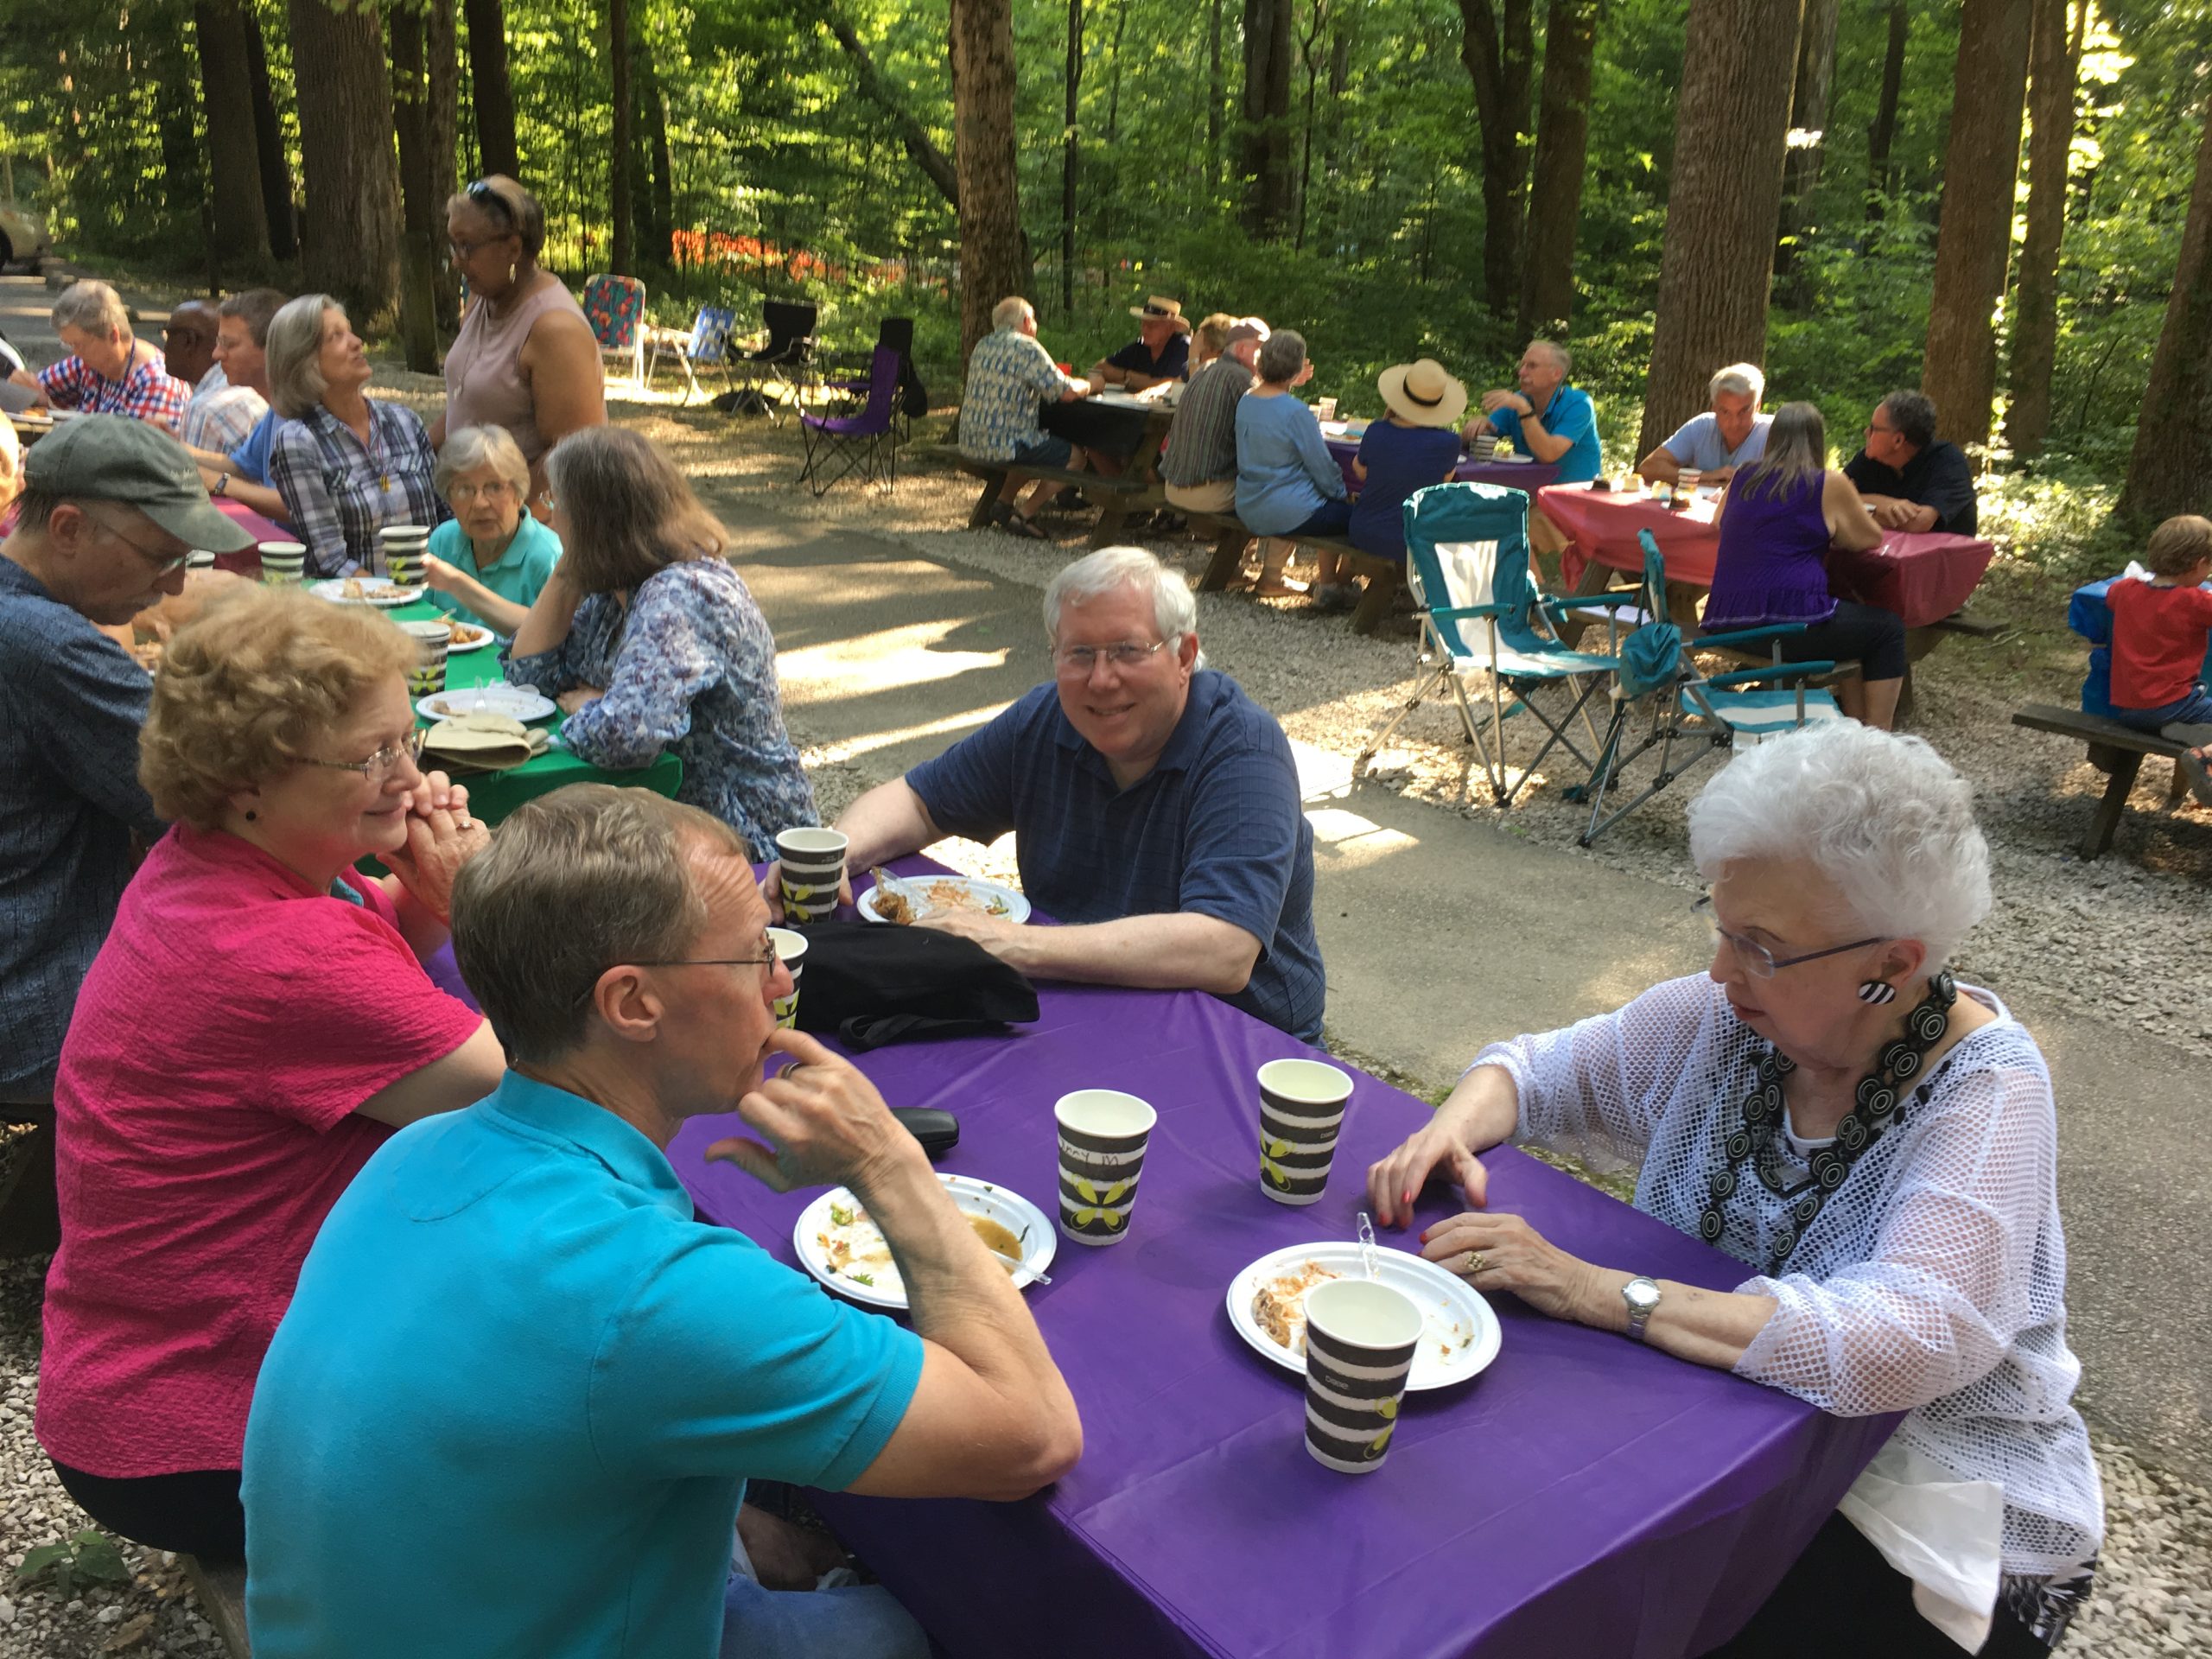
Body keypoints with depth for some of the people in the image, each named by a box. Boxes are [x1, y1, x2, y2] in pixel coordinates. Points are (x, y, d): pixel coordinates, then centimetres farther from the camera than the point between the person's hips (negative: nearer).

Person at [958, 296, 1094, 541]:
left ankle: (1003, 503, 22)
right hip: (1004, 445, -9)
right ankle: (1025, 513, 1)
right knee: (1076, 457, 4)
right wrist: (1086, 385, 9)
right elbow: (1066, 393, -16)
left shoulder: (982, 346, 12)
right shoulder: (1026, 348, -12)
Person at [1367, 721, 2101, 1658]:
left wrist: (1600, 1292, -35)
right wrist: (1456, 1126, -17)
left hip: (1938, 1514, -4)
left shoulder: (1985, 1094, -23)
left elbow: (1898, 1347, -36)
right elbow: (1539, 1069, 6)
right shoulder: (1725, 1020, -7)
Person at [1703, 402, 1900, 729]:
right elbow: (1870, 539, 8)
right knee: (1889, 628, 18)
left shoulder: (1742, 478, 13)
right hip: (1789, 625, -7)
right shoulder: (1829, 484, -1)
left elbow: (1718, 524, 32)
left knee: (1849, 614, 33)